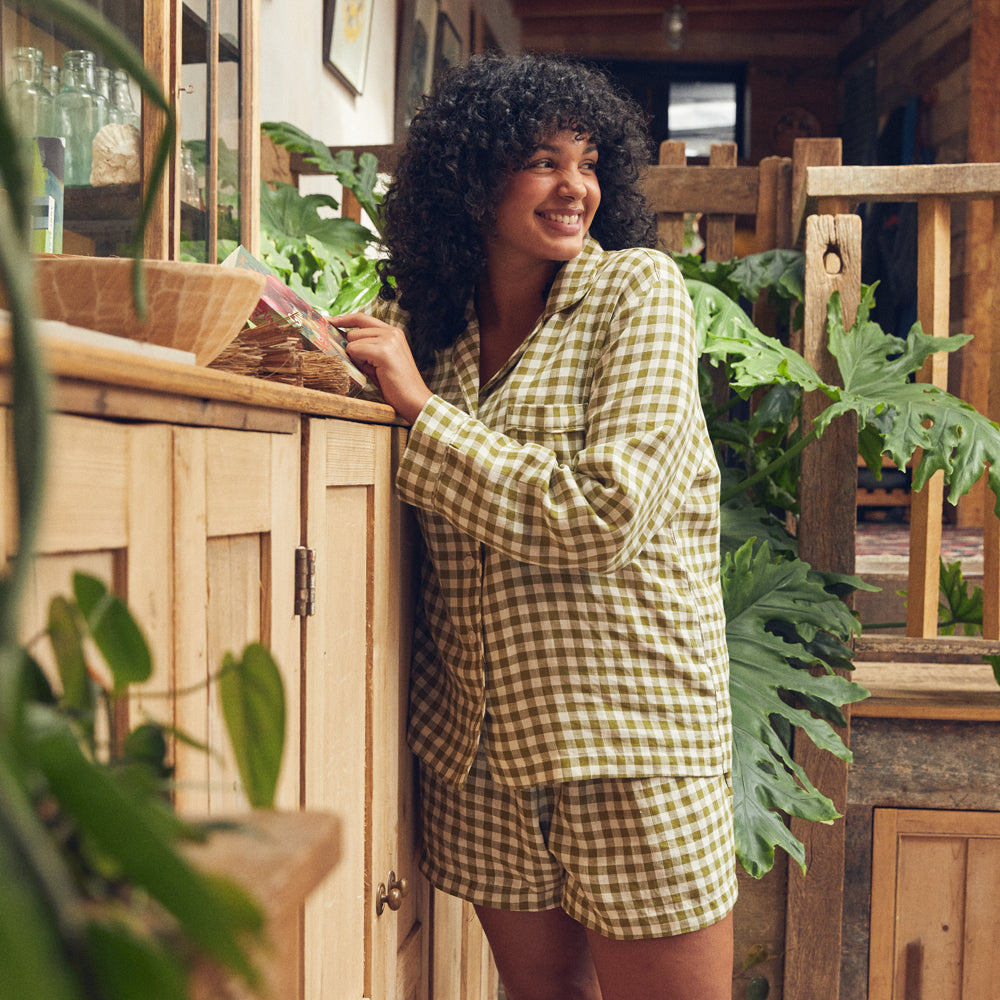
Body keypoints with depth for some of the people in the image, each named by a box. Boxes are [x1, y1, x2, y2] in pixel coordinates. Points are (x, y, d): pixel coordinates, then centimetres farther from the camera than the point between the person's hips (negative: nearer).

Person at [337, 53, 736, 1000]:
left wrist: (421, 405, -14)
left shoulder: (637, 290, -7)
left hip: (627, 717, -4)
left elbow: (603, 516, -18)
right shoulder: (427, 319, 6)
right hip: (476, 733, 4)